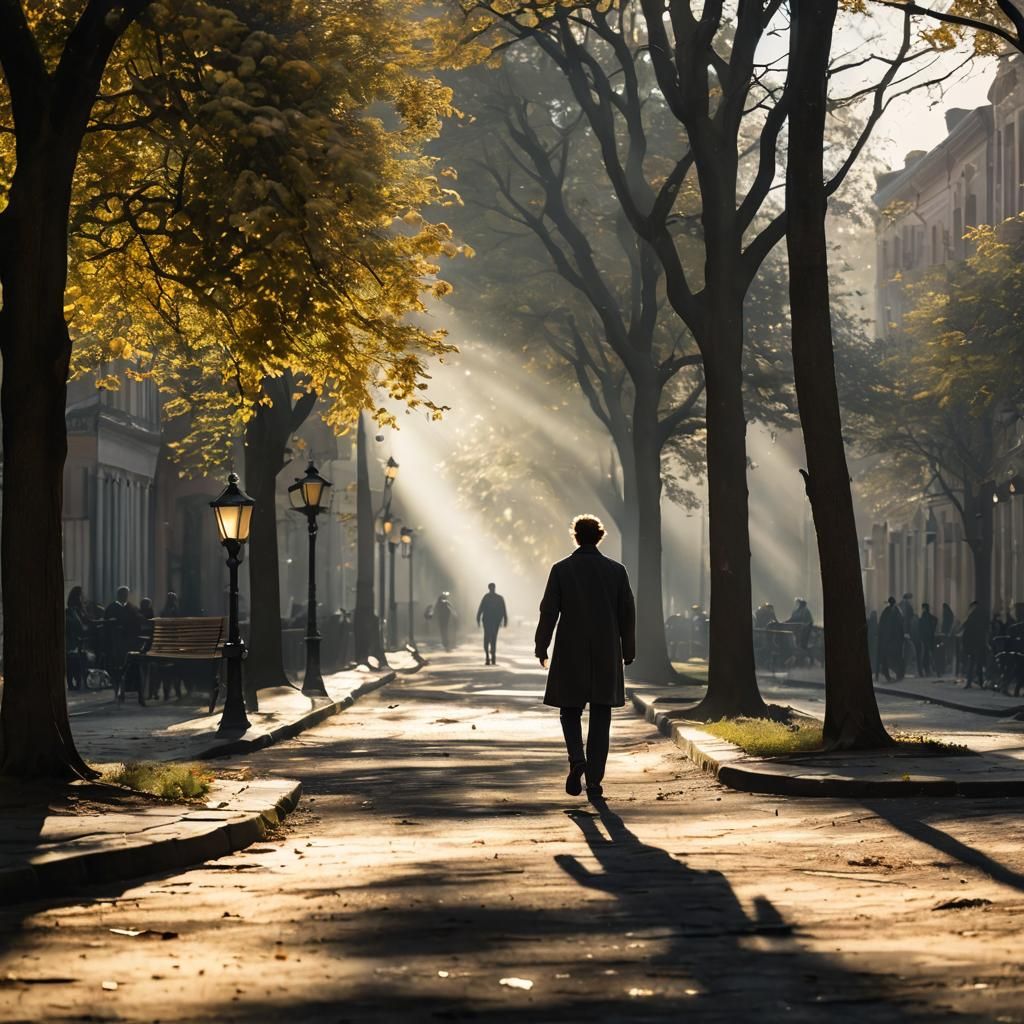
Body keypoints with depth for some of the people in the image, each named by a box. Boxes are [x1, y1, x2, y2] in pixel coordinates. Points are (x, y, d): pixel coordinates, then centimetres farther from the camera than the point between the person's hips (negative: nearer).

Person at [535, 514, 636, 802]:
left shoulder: (561, 570, -3)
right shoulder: (616, 571, 1)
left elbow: (548, 612, -5)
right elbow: (628, 614, 4)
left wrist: (541, 649, 3)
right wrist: (628, 652, 12)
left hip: (570, 654, -1)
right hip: (607, 656, 1)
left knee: (570, 710, 12)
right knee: (600, 718, 5)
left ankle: (577, 759, -14)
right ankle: (594, 781, 1)